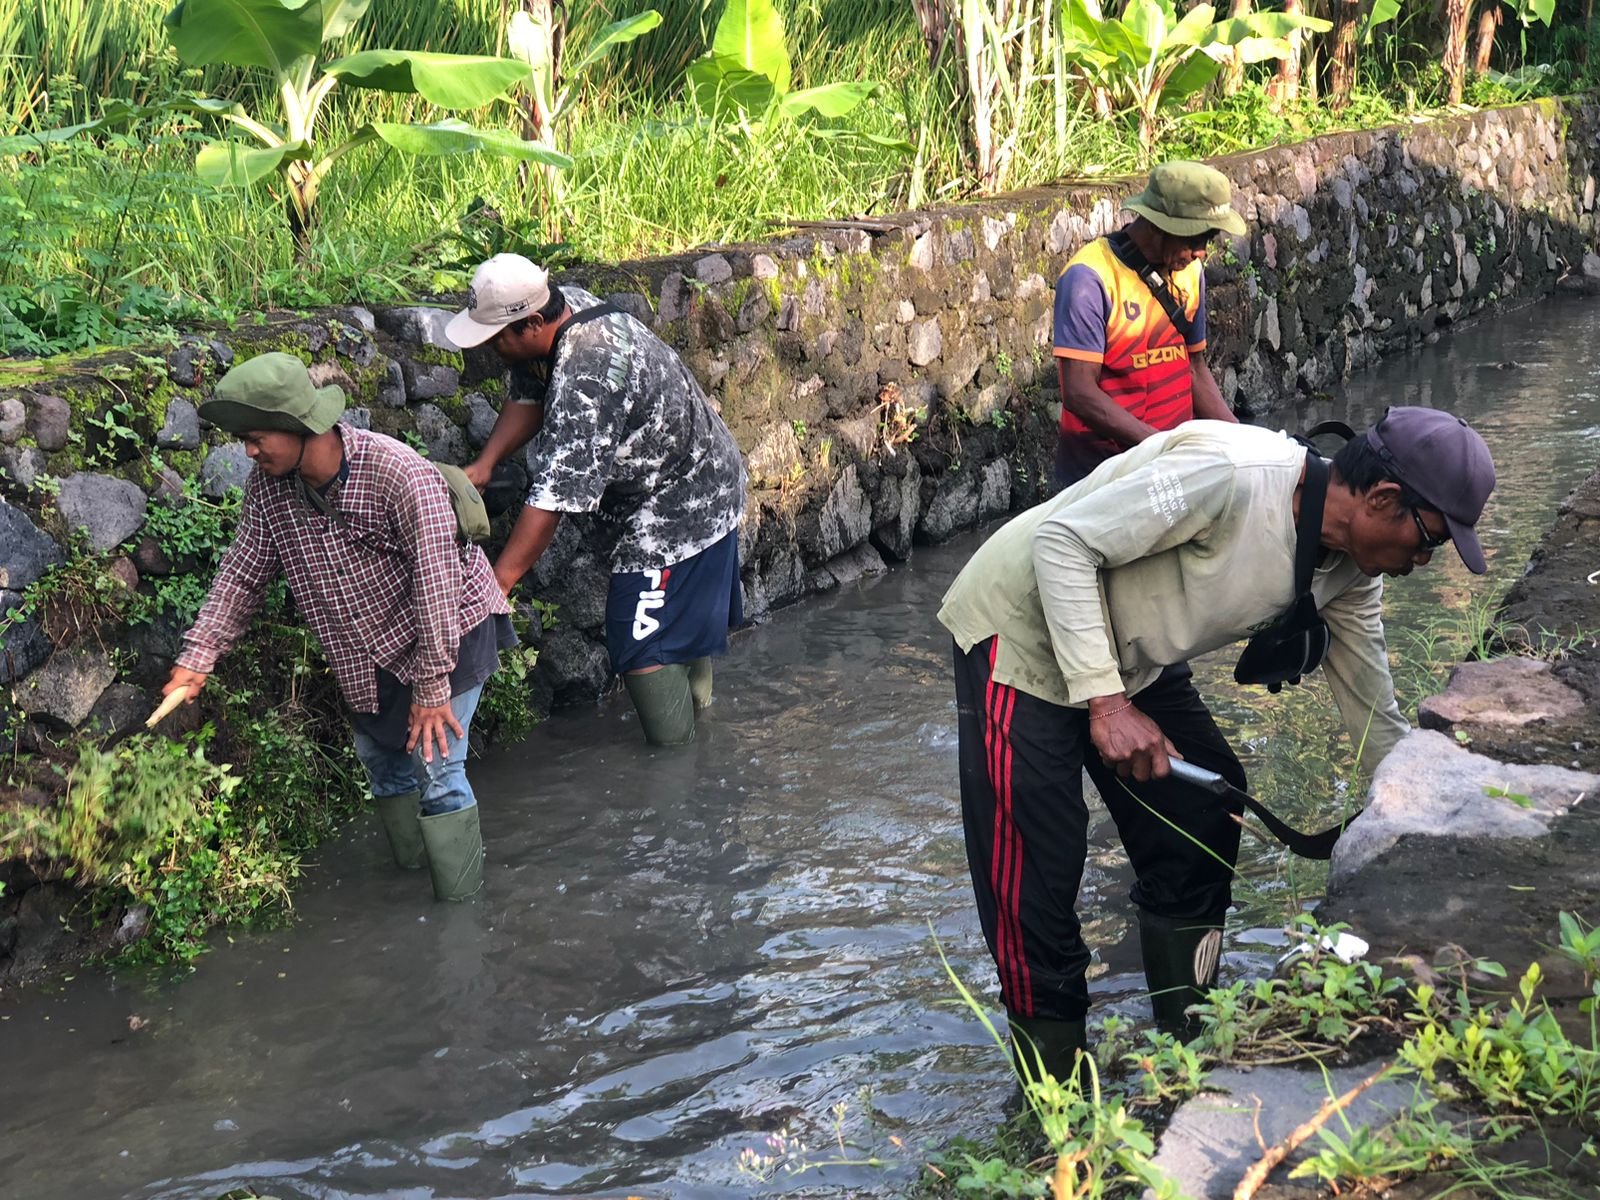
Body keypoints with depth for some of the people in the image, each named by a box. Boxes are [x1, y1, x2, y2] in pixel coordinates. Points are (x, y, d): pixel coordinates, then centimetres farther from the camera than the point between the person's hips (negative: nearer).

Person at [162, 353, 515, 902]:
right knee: (379, 753, 19)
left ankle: (459, 904, 3)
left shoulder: (401, 476, -33)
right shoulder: (268, 486, -12)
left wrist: (431, 687, -27)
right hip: (370, 650, 7)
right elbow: (242, 570, -2)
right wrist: (199, 654, -11)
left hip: (449, 631, -7)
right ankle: (411, 861, 39)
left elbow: (436, 587, -30)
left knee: (435, 765, -10)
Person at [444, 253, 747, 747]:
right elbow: (528, 397, 5)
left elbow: (555, 496, -36)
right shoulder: (566, 305, -6)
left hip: (678, 509, -10)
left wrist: (500, 581, -33)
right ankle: (695, 706, 43)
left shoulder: (588, 378, -35)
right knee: (686, 611, 25)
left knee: (641, 644, -7)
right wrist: (485, 463, -11)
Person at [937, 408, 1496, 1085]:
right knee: (1035, 873, -8)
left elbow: (1373, 716, 6)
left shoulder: (1351, 573, -5)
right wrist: (1105, 700, -30)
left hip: (1130, 656, 8)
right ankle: (1056, 1093, 8)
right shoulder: (1231, 473, -32)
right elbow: (1063, 542, -29)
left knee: (1205, 819, 7)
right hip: (1024, 630, -8)